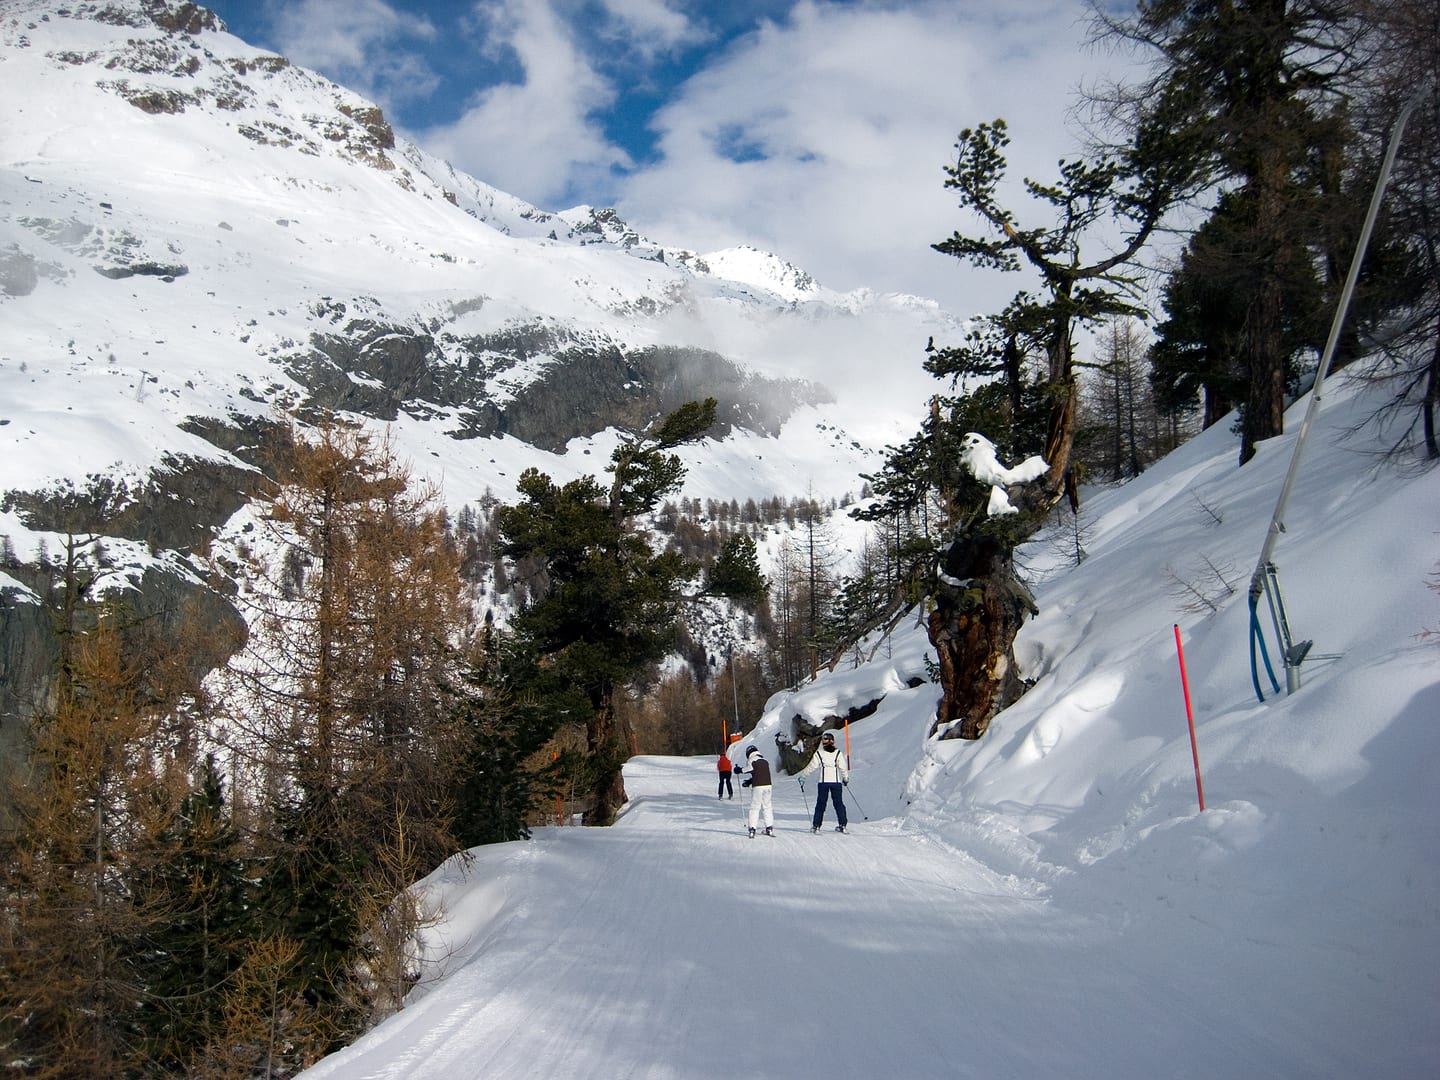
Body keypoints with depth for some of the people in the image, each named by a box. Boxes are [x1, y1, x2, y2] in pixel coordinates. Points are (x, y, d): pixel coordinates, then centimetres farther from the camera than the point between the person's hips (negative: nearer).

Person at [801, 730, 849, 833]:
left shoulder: (819, 753, -5)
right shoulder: (838, 753, 1)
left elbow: (812, 766, -4)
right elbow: (843, 767, 2)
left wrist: (802, 775, 8)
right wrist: (846, 778, 18)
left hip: (823, 782, -1)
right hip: (836, 781, 2)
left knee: (820, 804, 5)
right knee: (838, 803, 11)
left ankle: (816, 826, 4)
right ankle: (843, 825, 10)